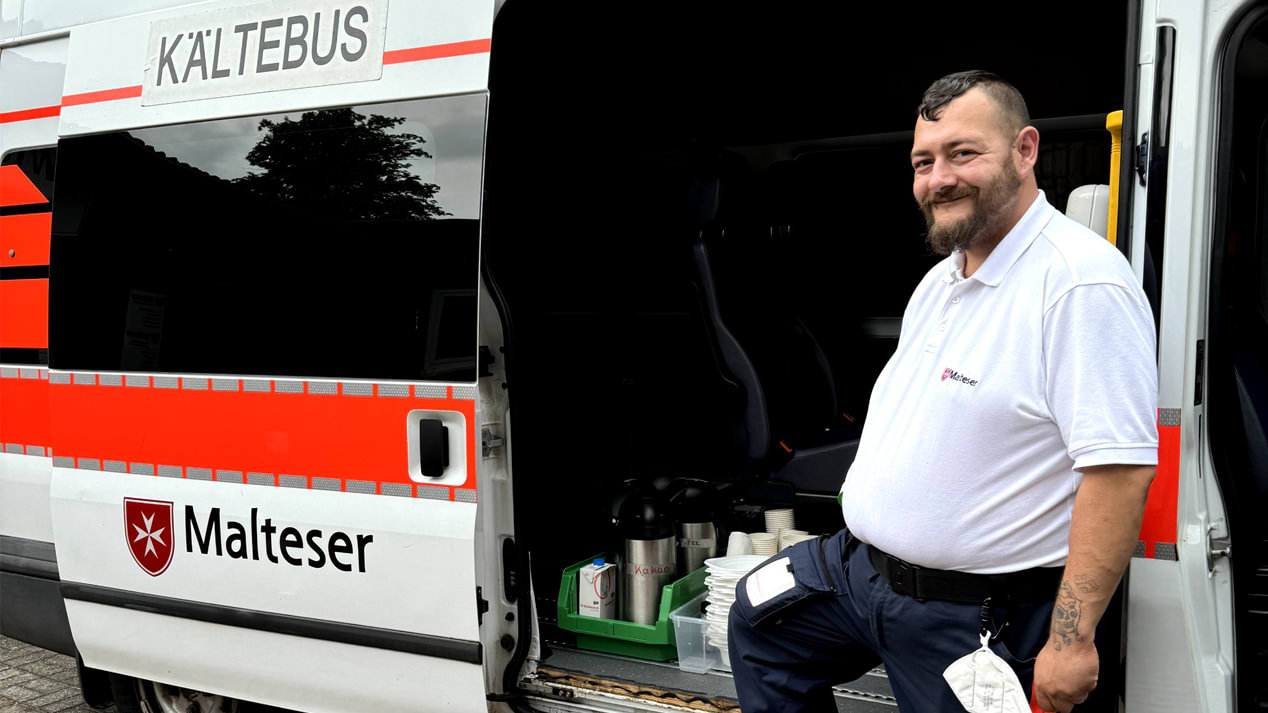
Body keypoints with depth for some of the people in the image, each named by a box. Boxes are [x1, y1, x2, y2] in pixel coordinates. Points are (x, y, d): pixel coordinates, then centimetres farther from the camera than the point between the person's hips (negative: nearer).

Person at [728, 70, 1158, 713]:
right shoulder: (940, 281, 10)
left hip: (980, 616, -9)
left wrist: (1071, 639, -29)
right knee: (756, 618, 21)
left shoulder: (1080, 281, -22)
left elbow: (1121, 465, -28)